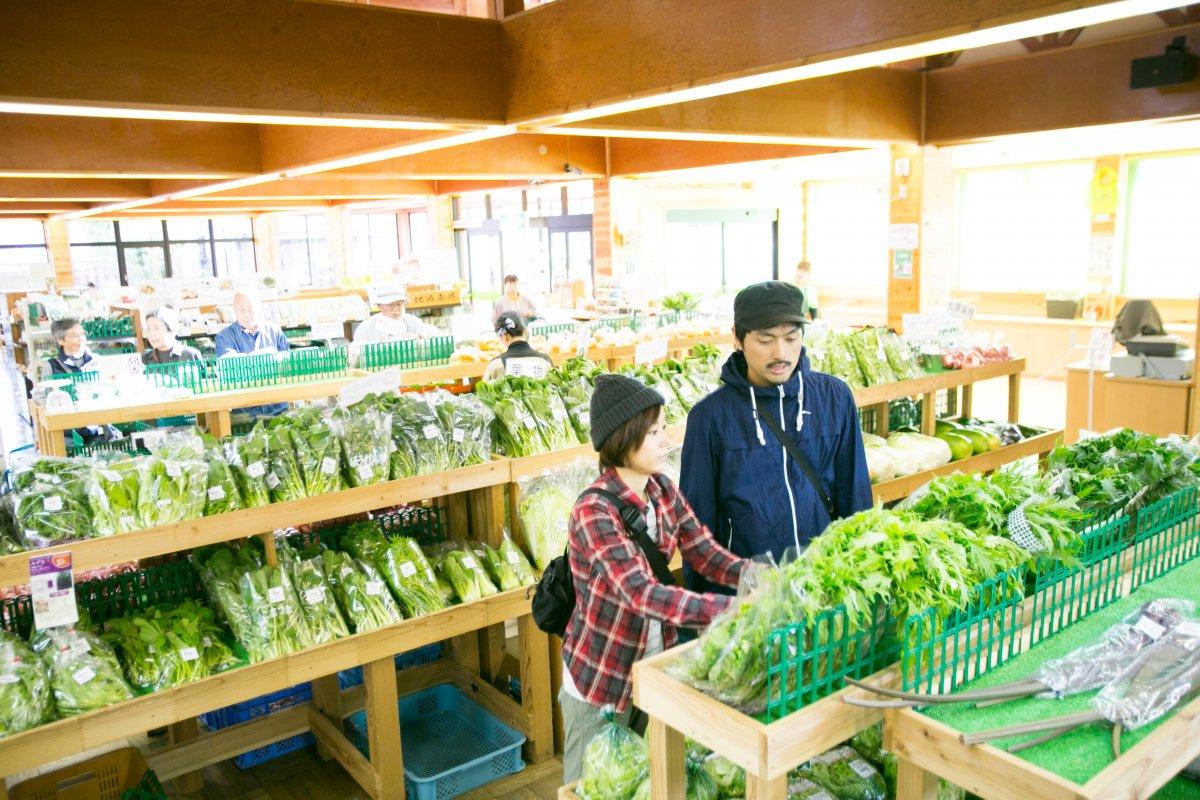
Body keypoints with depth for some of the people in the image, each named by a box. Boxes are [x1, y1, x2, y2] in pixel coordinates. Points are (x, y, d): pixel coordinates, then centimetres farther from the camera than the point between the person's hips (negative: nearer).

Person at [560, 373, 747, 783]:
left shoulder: (662, 489, -4)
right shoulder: (595, 512, -27)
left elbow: (705, 553, -8)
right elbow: (642, 594, -35)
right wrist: (732, 607, -41)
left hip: (656, 665, 6)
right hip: (600, 676, -6)